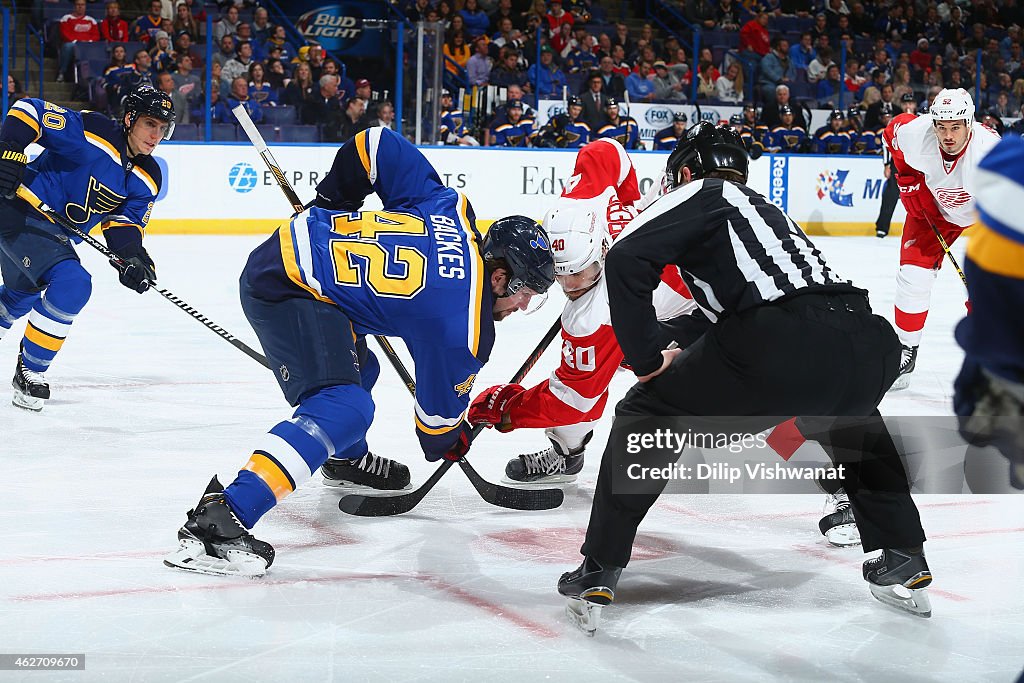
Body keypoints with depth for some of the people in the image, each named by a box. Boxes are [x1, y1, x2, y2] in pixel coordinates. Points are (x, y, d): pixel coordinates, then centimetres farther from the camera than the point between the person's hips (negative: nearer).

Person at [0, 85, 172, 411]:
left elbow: (124, 221, 1)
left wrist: (132, 255, -19)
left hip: (59, 234, 10)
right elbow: (29, 111, -22)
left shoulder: (147, 179, 1)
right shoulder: (92, 132, -22)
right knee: (72, 283, -24)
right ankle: (30, 371, -10)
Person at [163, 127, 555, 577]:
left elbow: (378, 146, 10)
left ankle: (348, 461, 61)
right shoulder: (465, 332, -14)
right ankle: (216, 521, -34)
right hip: (287, 293, -10)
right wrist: (446, 444, 23)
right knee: (342, 408, -23)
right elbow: (439, 407, 1)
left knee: (358, 368, 31)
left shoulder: (453, 209, 4)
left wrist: (332, 200, 22)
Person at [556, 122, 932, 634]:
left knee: (646, 415, 15)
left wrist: (647, 358, 7)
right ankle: (904, 565, 40)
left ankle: (596, 578, 10)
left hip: (780, 342, -7)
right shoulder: (765, 209, 38)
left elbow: (627, 259, 0)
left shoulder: (701, 193, 16)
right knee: (853, 419, 42)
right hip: (867, 344, 7)